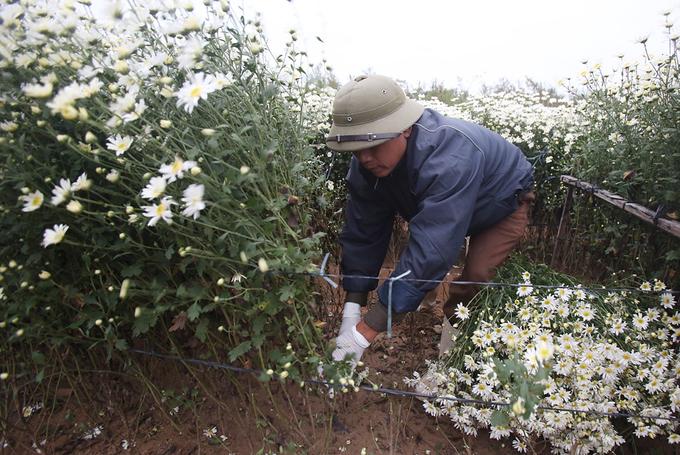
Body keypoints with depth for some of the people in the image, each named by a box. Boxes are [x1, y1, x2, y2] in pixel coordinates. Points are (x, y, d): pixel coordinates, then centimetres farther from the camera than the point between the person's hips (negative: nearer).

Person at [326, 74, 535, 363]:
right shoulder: (367, 162, -25)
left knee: (476, 276, -22)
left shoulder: (449, 159, -47)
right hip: (444, 205, 6)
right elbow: (362, 233, -20)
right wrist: (352, 307, -27)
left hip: (504, 203, -5)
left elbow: (431, 249, -52)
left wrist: (367, 330, -51)